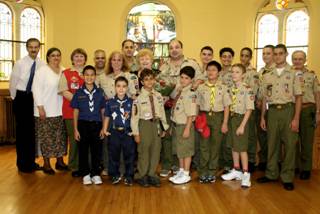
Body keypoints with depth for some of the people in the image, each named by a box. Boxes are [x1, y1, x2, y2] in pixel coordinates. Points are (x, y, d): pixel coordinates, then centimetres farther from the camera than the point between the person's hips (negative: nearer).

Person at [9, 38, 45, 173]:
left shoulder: (43, 65, -3)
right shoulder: (20, 63, -8)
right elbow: (12, 83, -1)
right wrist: (15, 98, 7)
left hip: (36, 99, 3)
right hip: (21, 98, -2)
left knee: (33, 130, 10)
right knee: (22, 130, 4)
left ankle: (31, 161, 25)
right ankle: (22, 163, 17)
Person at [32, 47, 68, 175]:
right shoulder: (42, 71, -4)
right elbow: (36, 89, -9)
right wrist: (40, 107, -15)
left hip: (60, 111, 5)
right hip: (46, 111, -4)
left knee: (61, 137, 10)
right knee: (47, 138, 1)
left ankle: (60, 161, 23)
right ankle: (46, 164, 13)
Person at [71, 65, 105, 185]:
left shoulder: (99, 92, 2)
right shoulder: (79, 93, 0)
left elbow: (103, 111, 6)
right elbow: (76, 111, 2)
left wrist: (103, 128, 2)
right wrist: (75, 129, -2)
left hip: (96, 124, 1)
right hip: (83, 124, 0)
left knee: (96, 150, 6)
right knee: (83, 150, 6)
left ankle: (96, 174, 18)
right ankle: (85, 174, 19)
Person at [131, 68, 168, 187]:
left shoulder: (158, 96, 5)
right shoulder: (138, 97, -9)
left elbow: (162, 112, 11)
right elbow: (134, 116, -9)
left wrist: (164, 127, 11)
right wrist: (136, 133, -10)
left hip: (156, 124, 5)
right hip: (144, 124, -5)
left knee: (156, 150, 10)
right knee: (144, 151, 4)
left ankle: (151, 174, 26)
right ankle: (141, 176, 21)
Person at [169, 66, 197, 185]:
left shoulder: (190, 94, -18)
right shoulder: (180, 91, 7)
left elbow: (191, 114, -20)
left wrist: (187, 128, -21)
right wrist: (173, 125, 10)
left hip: (184, 125, -8)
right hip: (176, 125, 8)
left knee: (186, 150, 5)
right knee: (179, 150, 19)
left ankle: (186, 174, 20)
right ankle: (181, 171, 35)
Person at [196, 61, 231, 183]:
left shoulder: (223, 88, 1)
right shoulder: (201, 88, 4)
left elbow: (226, 106, 0)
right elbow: (197, 105, 6)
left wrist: (225, 123, -4)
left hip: (218, 117, 0)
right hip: (204, 116, 1)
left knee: (215, 145, 6)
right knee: (204, 145, 4)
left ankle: (212, 172, 19)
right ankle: (203, 172, 15)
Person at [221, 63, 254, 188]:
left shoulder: (247, 89, -14)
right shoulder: (231, 89, 7)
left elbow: (249, 109, -17)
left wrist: (242, 125, -19)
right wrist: (227, 121, 3)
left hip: (241, 119, -7)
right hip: (231, 118, 7)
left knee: (242, 147, 0)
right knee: (234, 146, 16)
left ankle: (245, 174, 12)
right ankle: (236, 170, 30)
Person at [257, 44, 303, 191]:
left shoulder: (294, 74, 0)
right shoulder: (267, 76, 11)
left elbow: (298, 97, -3)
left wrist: (296, 118, -10)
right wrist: (262, 117, 9)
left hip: (288, 110, -3)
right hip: (272, 111, 3)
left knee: (289, 144, 1)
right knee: (272, 143, 9)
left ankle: (287, 177, 12)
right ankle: (271, 174, 21)